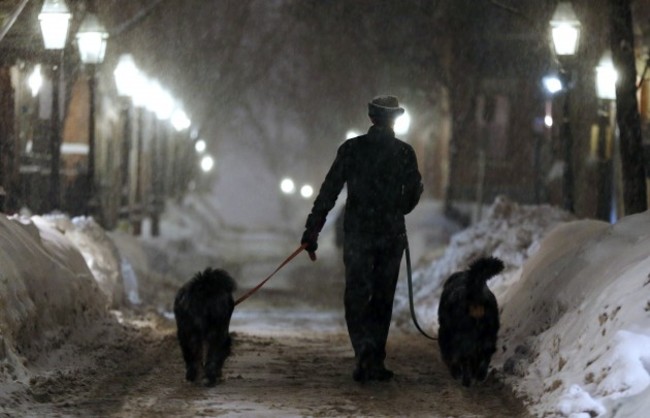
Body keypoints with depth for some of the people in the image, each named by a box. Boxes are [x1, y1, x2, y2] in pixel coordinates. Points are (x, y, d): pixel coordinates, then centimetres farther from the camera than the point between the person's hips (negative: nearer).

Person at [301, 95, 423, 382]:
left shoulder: (352, 149, -3)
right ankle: (375, 361, 10)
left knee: (356, 298, 2)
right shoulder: (404, 152, -1)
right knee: (382, 299, 10)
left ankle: (365, 351, -19)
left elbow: (329, 192, -5)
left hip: (357, 234, -1)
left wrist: (311, 231, -2)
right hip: (392, 235, 1)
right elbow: (413, 194, 7)